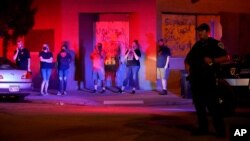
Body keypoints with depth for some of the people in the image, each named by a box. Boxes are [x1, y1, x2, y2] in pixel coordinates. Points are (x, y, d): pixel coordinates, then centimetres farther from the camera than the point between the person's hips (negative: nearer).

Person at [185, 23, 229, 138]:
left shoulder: (215, 43, -1)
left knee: (212, 105, -8)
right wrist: (188, 70, 11)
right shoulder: (197, 45, 18)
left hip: (208, 79, -7)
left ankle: (220, 129, -3)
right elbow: (187, 59, 28)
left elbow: (226, 58, -9)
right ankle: (203, 128, 17)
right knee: (199, 105, 9)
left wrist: (212, 60, -20)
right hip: (195, 79, 7)